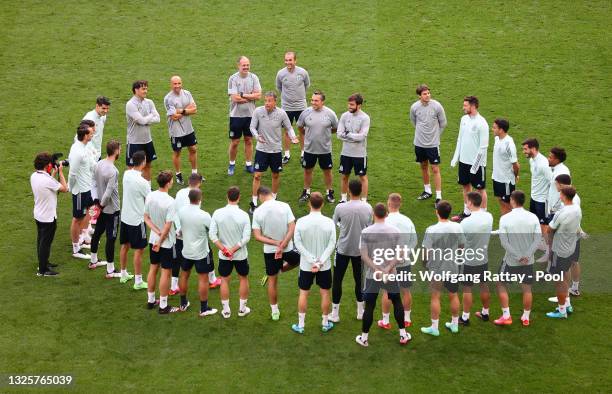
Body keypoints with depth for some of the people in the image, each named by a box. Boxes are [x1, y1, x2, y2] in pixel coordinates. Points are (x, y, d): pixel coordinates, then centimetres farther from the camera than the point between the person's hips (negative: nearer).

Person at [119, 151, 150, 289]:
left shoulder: (126, 174, -3)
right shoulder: (143, 182, -24)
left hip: (125, 217, 7)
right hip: (137, 219, -7)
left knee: (125, 246, 20)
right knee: (138, 250, 2)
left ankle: (124, 274, 34)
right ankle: (138, 281, 8)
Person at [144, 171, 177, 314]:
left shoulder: (150, 196, -5)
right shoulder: (170, 202, -25)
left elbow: (146, 218, 0)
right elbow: (168, 226, -23)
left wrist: (157, 231, -7)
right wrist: (160, 242, -14)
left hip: (153, 239, 7)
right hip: (167, 242, -7)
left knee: (153, 269, 19)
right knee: (166, 272, 4)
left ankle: (150, 300, 31)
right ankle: (163, 306, 12)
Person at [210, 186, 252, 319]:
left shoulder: (218, 213, -12)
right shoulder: (243, 215, -16)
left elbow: (212, 234, -12)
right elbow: (246, 237, -17)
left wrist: (224, 249, -12)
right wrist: (234, 249, -12)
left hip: (224, 255, 1)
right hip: (241, 254, -1)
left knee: (224, 280, 15)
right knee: (243, 279, 19)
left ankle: (226, 310, 22)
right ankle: (242, 308, 28)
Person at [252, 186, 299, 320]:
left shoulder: (258, 212, -10)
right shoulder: (284, 206, -12)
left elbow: (257, 236, -12)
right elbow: (292, 228, -16)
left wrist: (275, 243, -13)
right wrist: (282, 246, -16)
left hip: (269, 250, 1)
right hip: (288, 248, -1)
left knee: (272, 280, 16)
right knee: (297, 260, 34)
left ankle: (275, 311, 25)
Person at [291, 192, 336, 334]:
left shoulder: (301, 221, -13)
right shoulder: (329, 222, -12)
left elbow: (298, 244, -12)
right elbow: (331, 244, -13)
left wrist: (312, 261, -12)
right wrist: (320, 262, -14)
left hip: (306, 265, 0)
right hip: (325, 266, 0)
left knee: (303, 293, 12)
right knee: (325, 293, 14)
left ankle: (300, 325, 17)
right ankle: (325, 323, 25)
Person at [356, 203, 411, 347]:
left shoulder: (366, 232, -9)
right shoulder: (395, 231, -4)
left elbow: (364, 256, -12)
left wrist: (377, 270, -15)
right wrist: (388, 269, -15)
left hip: (372, 275, -1)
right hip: (391, 275, 1)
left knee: (369, 306, 7)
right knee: (397, 302, 18)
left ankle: (364, 338, 15)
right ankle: (403, 335, 23)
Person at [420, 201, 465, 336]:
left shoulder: (431, 230, -21)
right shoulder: (457, 227, -8)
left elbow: (427, 250, -18)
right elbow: (462, 246, 3)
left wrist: (425, 262, 1)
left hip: (436, 269, -4)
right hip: (453, 268, 4)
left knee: (435, 297, 9)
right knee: (453, 296, 18)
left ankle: (434, 327, 16)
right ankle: (454, 324, 32)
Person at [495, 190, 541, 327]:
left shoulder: (505, 218, -13)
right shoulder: (533, 217, -5)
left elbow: (504, 242, -16)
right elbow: (538, 238, -9)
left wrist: (518, 257, -14)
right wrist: (527, 255, -14)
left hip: (511, 260, -3)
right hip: (528, 261, 3)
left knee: (501, 285, 16)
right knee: (527, 288, 15)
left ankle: (506, 316, 14)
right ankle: (526, 318, 24)